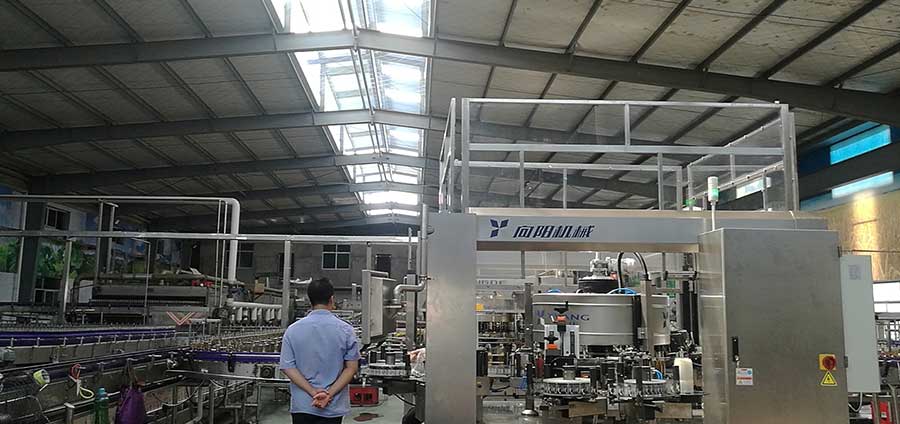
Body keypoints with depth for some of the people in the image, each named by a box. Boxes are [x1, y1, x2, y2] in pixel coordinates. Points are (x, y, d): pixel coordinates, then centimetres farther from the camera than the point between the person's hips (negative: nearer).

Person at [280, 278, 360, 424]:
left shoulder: (292, 330, -3)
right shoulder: (345, 330, -6)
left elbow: (288, 367, -6)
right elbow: (352, 368, -8)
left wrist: (313, 392, -9)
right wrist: (329, 394, -11)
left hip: (301, 405, 1)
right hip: (333, 406, -1)